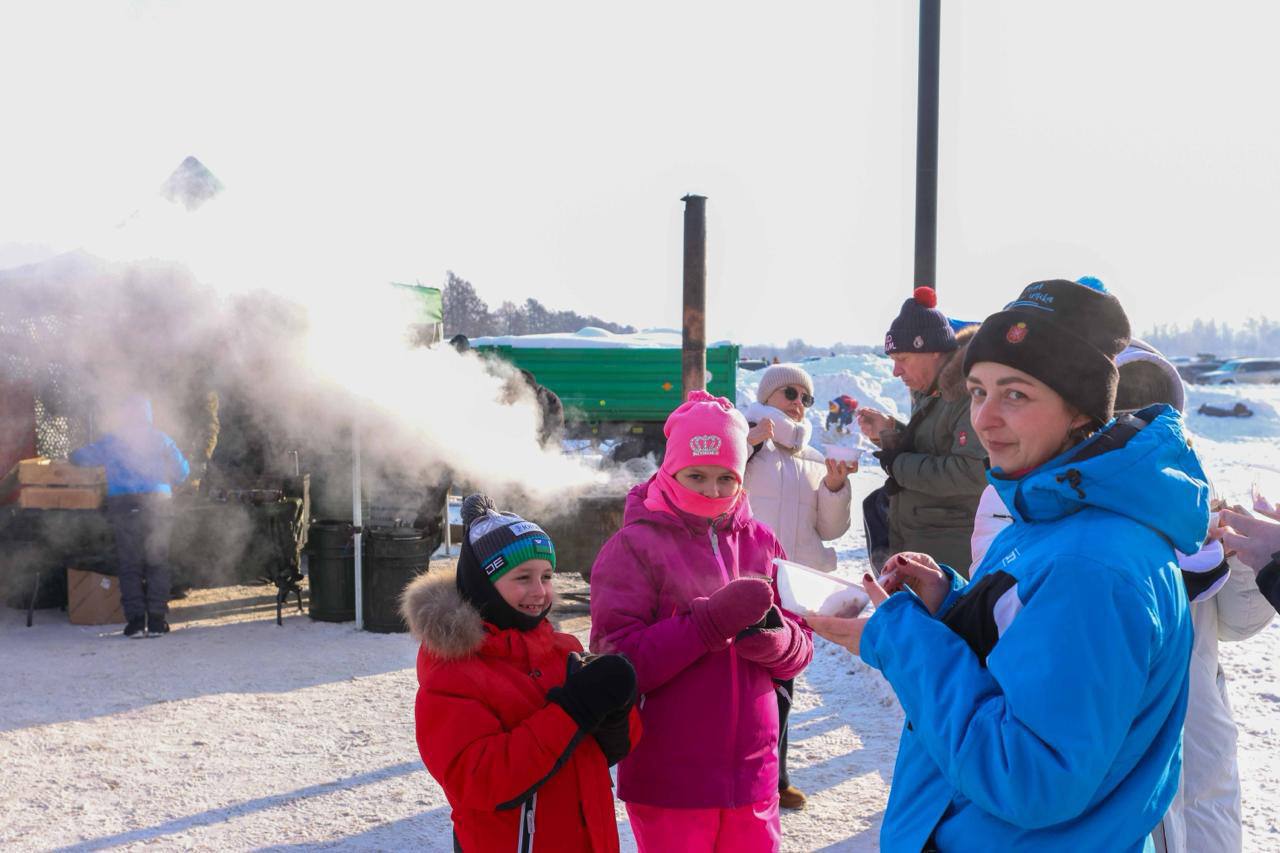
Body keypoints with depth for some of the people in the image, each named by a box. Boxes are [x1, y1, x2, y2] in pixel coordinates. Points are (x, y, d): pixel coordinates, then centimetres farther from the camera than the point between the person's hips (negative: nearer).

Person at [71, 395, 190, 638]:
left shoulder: (110, 441, 11)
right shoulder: (160, 439, 11)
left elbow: (78, 457, 17)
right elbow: (182, 470, 11)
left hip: (122, 505, 0)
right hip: (156, 503, 0)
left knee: (129, 565, 3)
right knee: (157, 563, 5)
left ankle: (135, 620, -3)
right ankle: (157, 621, 0)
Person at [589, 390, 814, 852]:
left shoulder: (761, 542, 6)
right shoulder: (634, 546, -7)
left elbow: (799, 651, 6)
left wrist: (769, 634, -17)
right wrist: (713, 620, -22)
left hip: (752, 774, 4)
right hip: (668, 782, -4)